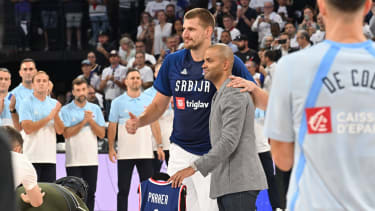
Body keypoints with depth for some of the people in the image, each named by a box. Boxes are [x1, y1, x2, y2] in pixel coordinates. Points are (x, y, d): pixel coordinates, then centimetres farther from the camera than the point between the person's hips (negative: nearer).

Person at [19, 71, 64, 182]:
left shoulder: (54, 104, 12)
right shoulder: (26, 103, -2)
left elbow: (60, 130, 5)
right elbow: (27, 128, -13)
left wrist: (56, 115, -13)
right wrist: (49, 117, -12)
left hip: (50, 157, 4)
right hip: (32, 157, -4)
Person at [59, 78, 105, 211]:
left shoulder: (95, 109, 9)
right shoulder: (66, 110, 0)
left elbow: (102, 134, 3)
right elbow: (66, 133, -12)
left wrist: (91, 121, -9)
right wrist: (83, 122, -13)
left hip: (91, 159, 3)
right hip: (73, 161, -3)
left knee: (90, 193, 4)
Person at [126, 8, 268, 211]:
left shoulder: (229, 62, -5)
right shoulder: (172, 61, 5)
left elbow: (264, 104, -4)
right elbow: (159, 104, 16)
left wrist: (251, 87, -26)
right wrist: (139, 121, -4)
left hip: (214, 154, -3)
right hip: (181, 152, 3)